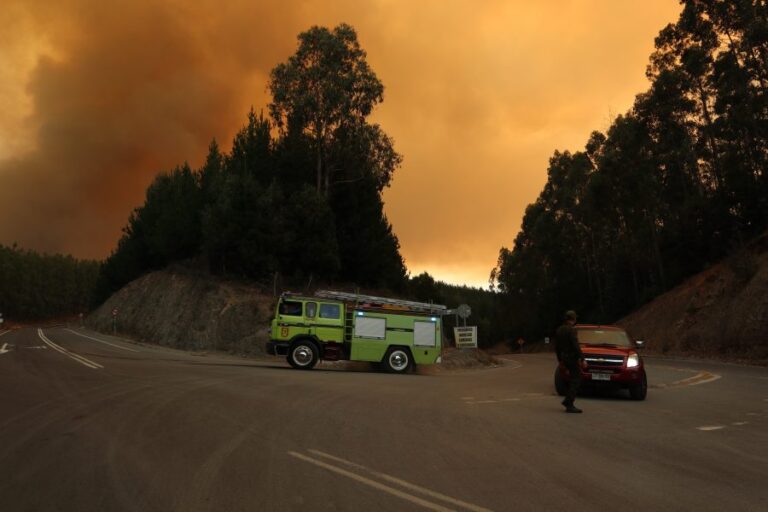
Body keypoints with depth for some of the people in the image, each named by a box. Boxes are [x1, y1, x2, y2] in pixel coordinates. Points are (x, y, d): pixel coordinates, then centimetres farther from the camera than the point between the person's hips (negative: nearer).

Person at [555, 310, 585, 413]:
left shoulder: (559, 330, 9)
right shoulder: (571, 330, -16)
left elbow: (556, 346, 15)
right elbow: (576, 346, -22)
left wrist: (560, 359, 23)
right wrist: (582, 359, -18)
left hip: (564, 358, 8)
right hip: (573, 357, -8)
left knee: (573, 379, 20)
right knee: (575, 381, -2)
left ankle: (567, 401, 20)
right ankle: (569, 405, -4)